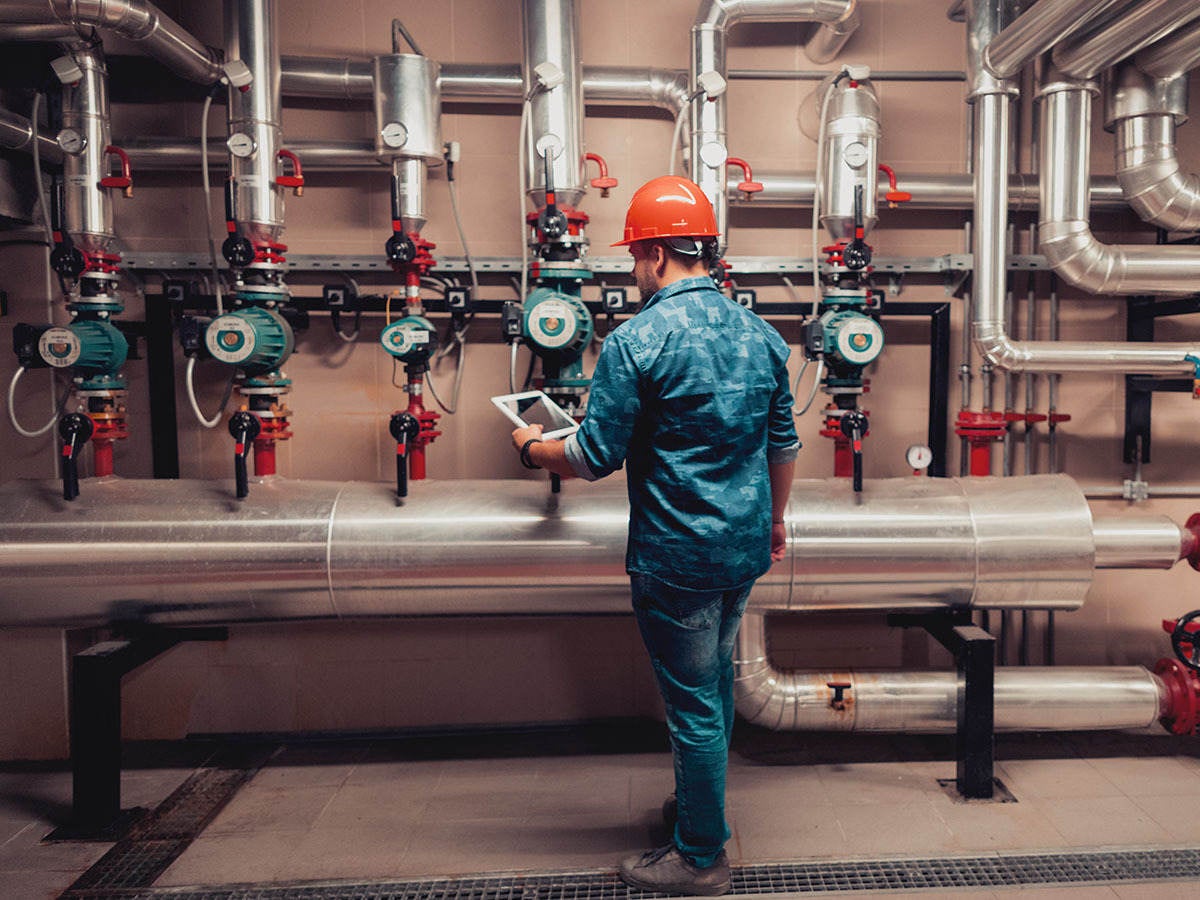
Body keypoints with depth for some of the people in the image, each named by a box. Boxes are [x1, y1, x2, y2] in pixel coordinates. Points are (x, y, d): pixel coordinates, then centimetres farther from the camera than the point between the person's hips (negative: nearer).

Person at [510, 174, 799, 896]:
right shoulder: (761, 335, 4)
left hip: (678, 557, -7)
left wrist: (534, 447, 4)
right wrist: (777, 519, 25)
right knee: (716, 675, 25)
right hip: (747, 546, 8)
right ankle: (705, 809, 45)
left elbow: (594, 459, -15)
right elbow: (783, 444, 12)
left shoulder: (636, 341, -17)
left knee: (694, 702, 7)